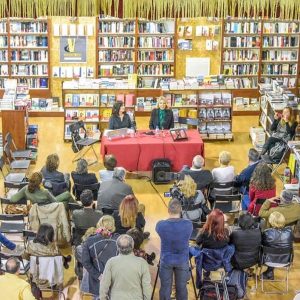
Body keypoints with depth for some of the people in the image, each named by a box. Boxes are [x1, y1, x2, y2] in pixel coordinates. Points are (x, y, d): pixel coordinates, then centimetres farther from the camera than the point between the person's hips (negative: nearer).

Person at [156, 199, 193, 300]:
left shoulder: (160, 225, -17)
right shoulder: (188, 224, -16)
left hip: (166, 261, 0)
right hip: (182, 261, 0)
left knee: (165, 289, 12)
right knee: (181, 288, 14)